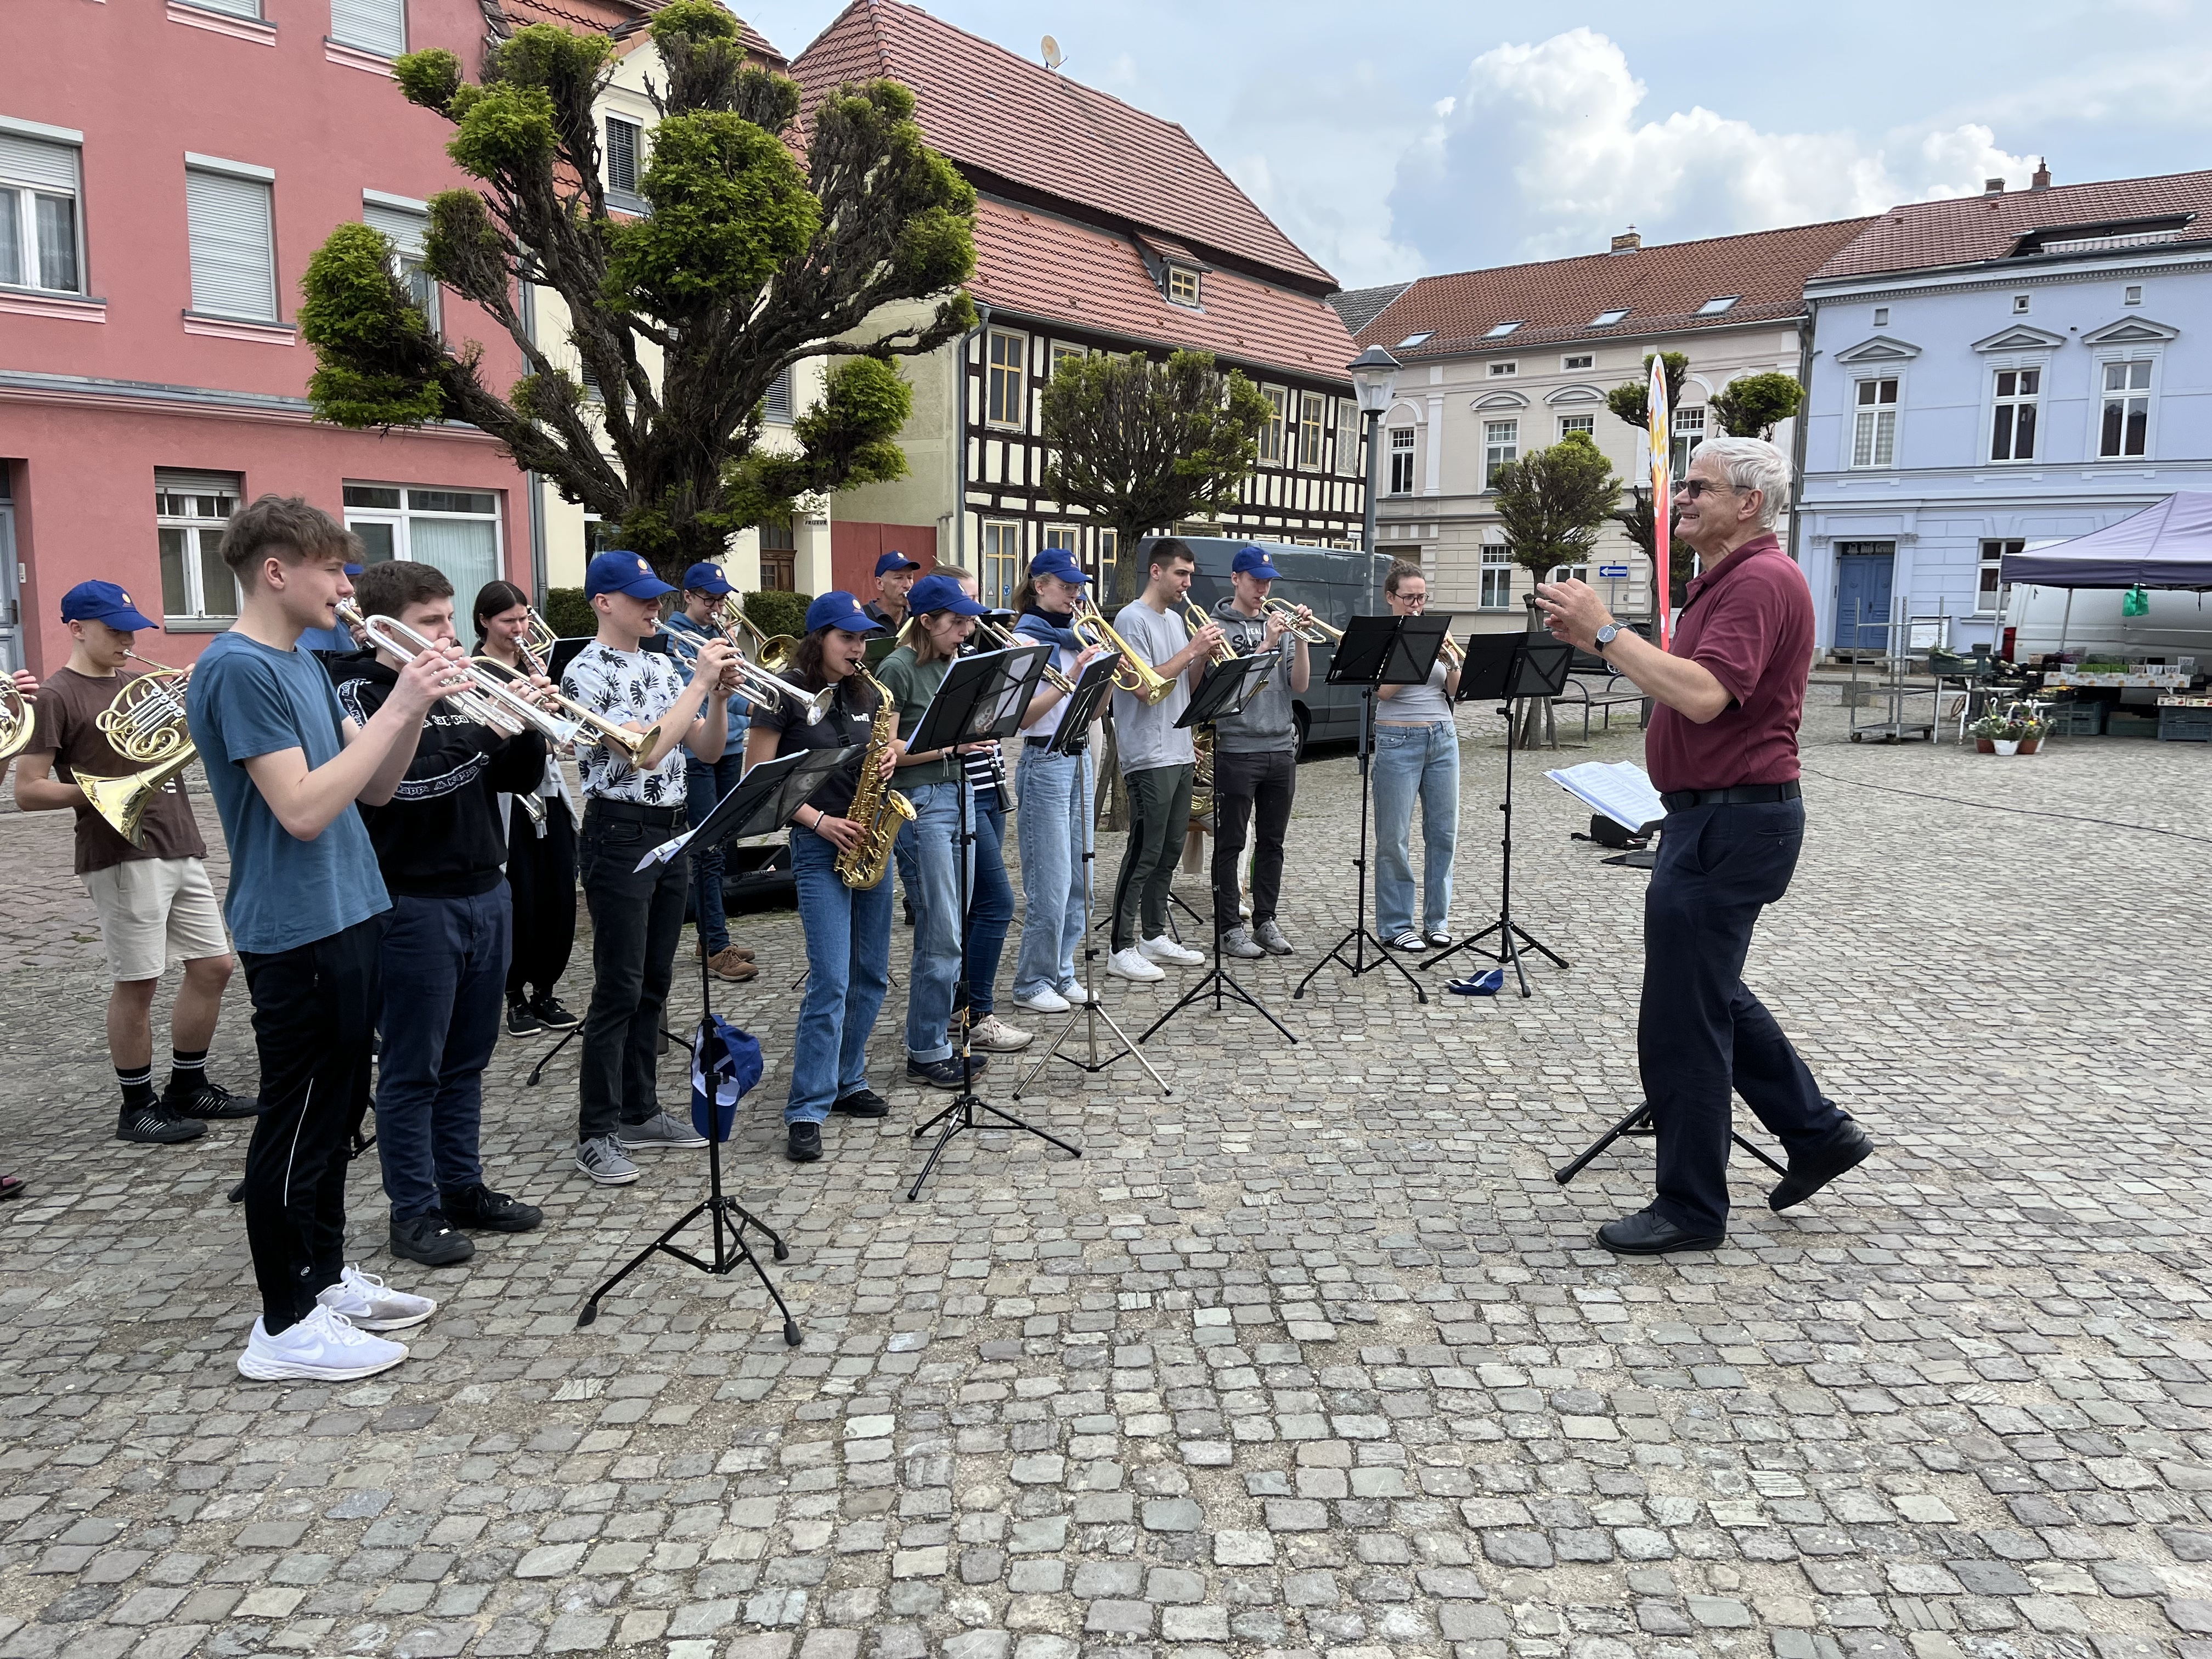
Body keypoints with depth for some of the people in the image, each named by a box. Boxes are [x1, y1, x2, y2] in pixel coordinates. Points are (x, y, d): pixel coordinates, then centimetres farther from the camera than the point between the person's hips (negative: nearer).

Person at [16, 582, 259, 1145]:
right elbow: (27, 791, -10)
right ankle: (137, 1107, 14)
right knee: (137, 983, 0)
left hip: (180, 846, 7)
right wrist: (100, 791, -21)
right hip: (122, 854, -7)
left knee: (213, 965, 10)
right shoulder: (58, 696, -6)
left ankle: (189, 1089, 24)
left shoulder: (139, 683, 15)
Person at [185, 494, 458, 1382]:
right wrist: (396, 707, -21)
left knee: (335, 1110, 18)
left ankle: (327, 1275, 31)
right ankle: (286, 1325, 13)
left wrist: (416, 706, -4)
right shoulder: (237, 668, -16)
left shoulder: (301, 664, 12)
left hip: (346, 916, 9)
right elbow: (303, 809, -24)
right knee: (298, 1119, 0)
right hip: (297, 931, -9)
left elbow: (374, 786, 11)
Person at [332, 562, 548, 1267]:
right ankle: (414, 1212, 14)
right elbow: (403, 781, -24)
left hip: (485, 893, 7)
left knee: (466, 1059, 16)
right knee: (413, 1070, 4)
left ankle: (462, 1186, 28)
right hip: (413, 904, -7)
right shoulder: (358, 693, -9)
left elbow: (520, 777, 10)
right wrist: (490, 730, -25)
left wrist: (525, 723, -8)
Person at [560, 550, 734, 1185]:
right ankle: (597, 1134, 5)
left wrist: (719, 691, -6)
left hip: (671, 832, 8)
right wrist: (699, 683, -18)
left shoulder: (661, 665, 11)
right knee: (619, 989, -4)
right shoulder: (588, 671, -11)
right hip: (620, 835, -7)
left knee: (654, 983, 13)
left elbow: (707, 751, 10)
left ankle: (640, 1112, 24)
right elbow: (645, 751, -22)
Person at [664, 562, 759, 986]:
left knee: (721, 844, 12)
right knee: (707, 850, -8)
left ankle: (712, 935, 22)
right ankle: (716, 948, -6)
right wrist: (747, 705, -33)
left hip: (729, 748, 7)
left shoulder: (720, 635, 16)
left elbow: (733, 684, 12)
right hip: (694, 754, -7)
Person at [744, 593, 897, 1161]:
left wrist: (890, 754, -3)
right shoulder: (787, 693, -8)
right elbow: (757, 776, -9)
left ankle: (847, 1082, 25)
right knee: (831, 981, -12)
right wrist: (819, 821, -16)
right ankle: (806, 1112, -6)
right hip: (818, 845, -7)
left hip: (869, 840, 7)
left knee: (871, 976, 10)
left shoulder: (866, 693, 10)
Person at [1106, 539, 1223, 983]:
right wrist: (1191, 650, -17)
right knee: (1144, 854, -7)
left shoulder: (1175, 619, 16)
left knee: (1169, 851, 13)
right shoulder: (1132, 619, -10)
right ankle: (1122, 950, -1)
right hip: (1149, 758, -9)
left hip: (1178, 754, 9)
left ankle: (1154, 936, 23)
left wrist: (1206, 654, 1)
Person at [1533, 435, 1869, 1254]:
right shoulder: (1726, 579, 18)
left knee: (1682, 1018, -3)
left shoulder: (1761, 579, -16)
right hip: (1713, 815, 11)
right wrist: (1600, 639, 8)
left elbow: (1704, 696, -30)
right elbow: (1679, 685, 19)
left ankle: (1691, 1208, 9)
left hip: (1732, 821, -11)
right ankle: (1817, 1132, 32)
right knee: (1712, 994, 21)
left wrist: (1605, 630, -23)